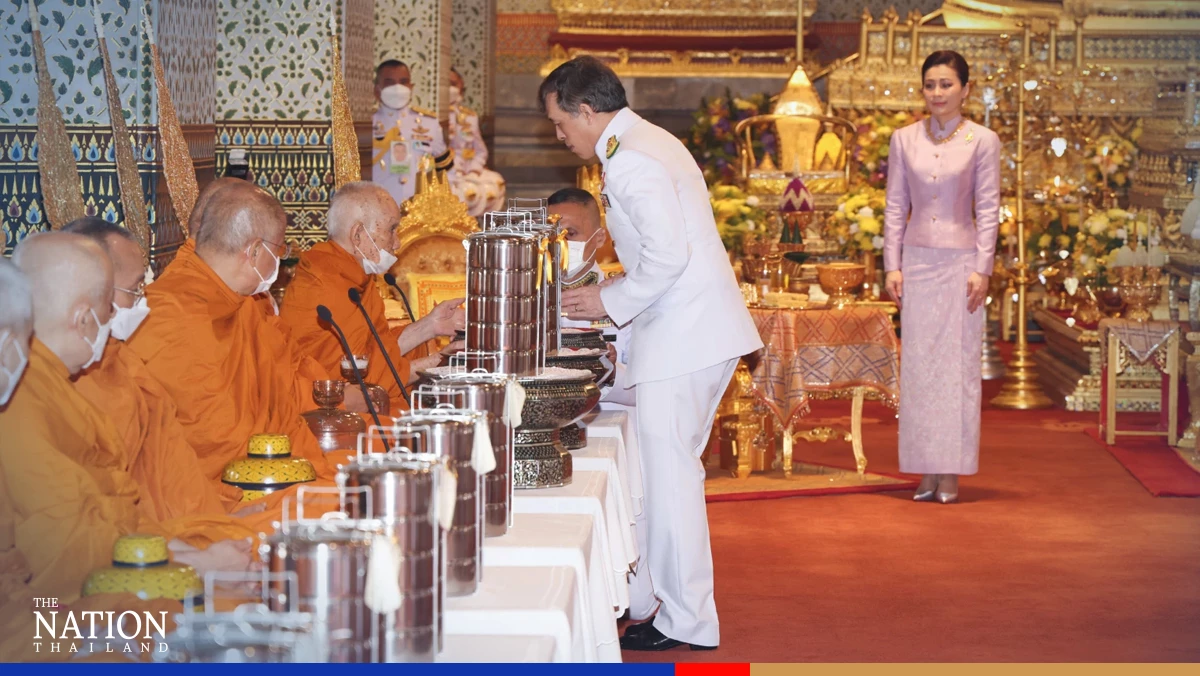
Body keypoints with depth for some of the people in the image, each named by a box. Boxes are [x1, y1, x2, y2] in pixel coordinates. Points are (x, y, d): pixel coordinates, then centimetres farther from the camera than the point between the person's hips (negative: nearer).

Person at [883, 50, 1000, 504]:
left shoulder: (982, 141, -1)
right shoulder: (904, 140, 6)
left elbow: (988, 209, -2)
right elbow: (895, 207, 8)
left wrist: (982, 269, -8)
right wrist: (892, 265, 2)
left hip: (960, 262, -3)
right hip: (917, 261, 3)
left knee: (959, 363, 0)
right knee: (918, 364, 4)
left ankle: (952, 471, 6)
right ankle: (927, 470, 10)